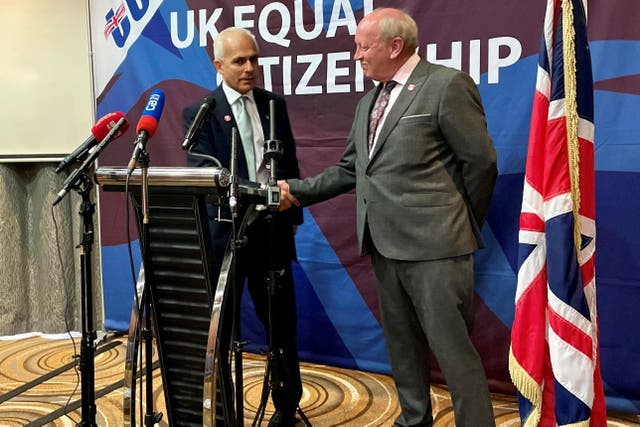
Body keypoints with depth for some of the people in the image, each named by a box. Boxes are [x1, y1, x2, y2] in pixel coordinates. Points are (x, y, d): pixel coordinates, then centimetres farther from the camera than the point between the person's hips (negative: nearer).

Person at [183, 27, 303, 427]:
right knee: (218, 324, 7)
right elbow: (203, 170, -17)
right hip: (224, 231, -3)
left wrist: (293, 213, 12)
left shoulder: (275, 104, 9)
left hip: (272, 230, 4)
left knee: (280, 320, 12)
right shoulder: (199, 113, -4)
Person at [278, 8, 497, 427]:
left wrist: (463, 224, 1)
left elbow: (481, 159, -7)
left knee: (453, 350, -2)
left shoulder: (447, 84, -7)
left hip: (435, 245, -7)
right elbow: (349, 169, 17)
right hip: (385, 246, 8)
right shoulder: (368, 103, 17)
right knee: (402, 347, 16)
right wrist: (297, 190, 9)